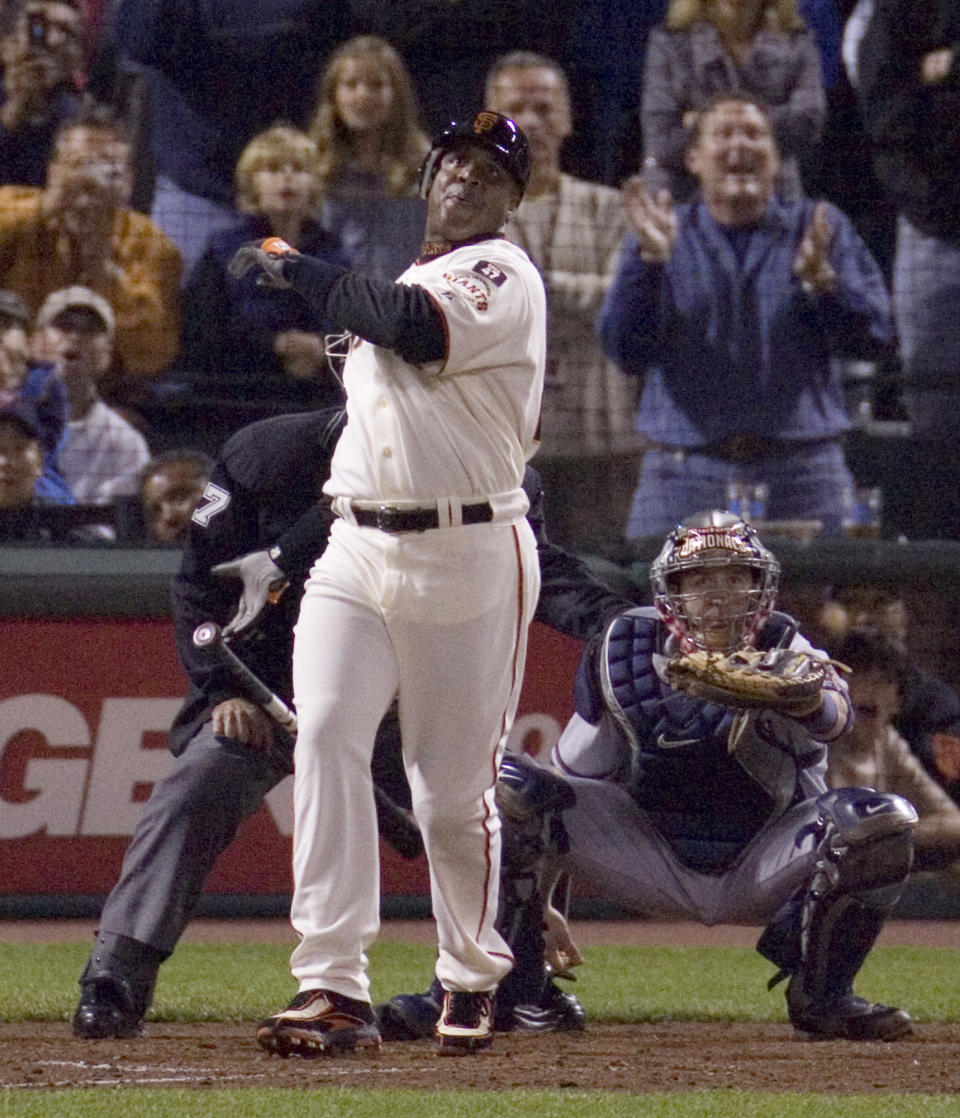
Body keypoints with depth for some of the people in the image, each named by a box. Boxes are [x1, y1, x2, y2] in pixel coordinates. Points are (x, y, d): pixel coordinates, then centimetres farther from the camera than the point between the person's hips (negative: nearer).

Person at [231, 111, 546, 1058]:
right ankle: (334, 989, -20)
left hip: (468, 554, -6)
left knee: (453, 787, 0)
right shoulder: (402, 284, 21)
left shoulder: (501, 273, -4)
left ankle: (471, 980, 24)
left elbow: (418, 329, -25)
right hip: (357, 551, 6)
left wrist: (297, 270, -13)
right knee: (324, 736, -15)